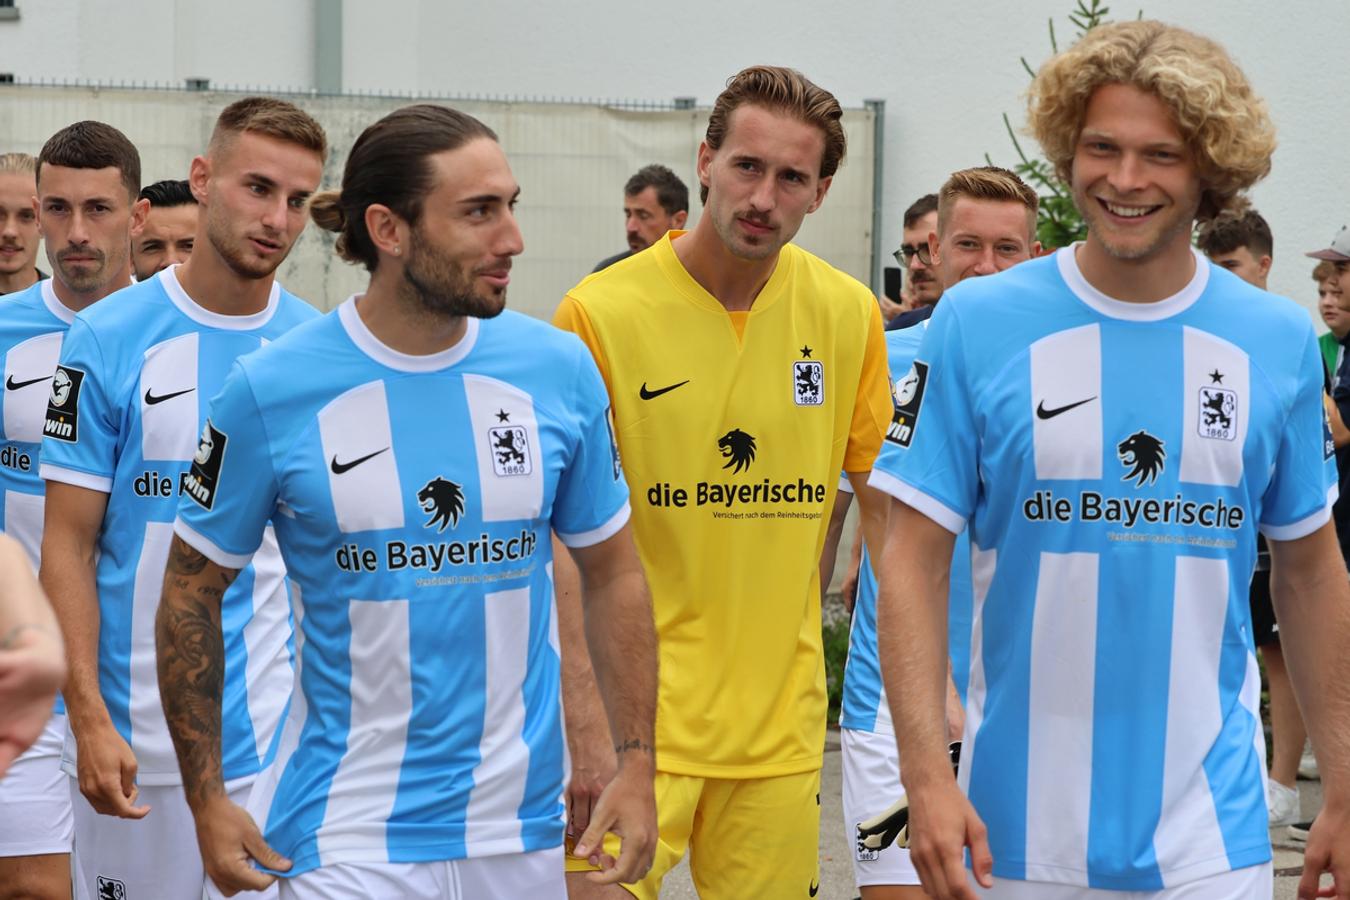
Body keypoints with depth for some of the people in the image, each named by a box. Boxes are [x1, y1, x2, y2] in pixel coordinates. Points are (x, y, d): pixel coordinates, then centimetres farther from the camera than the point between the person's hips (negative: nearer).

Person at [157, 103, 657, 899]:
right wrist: (206, 800, -3)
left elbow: (612, 573, 8)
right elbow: (192, 590, 1)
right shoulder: (270, 392, -9)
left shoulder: (560, 369, -1)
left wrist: (636, 767, 2)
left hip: (524, 830, 3)